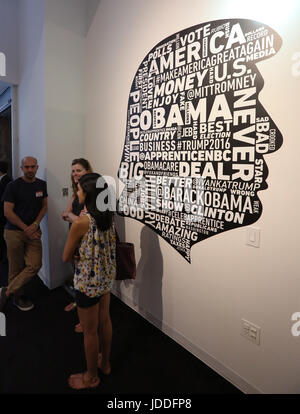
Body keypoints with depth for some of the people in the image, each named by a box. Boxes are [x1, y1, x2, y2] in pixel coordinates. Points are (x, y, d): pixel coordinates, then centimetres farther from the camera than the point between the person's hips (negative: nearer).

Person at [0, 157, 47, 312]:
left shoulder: (42, 185, 6)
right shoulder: (13, 186, -7)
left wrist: (35, 225, -5)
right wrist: (26, 229, -11)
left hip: (33, 231, 4)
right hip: (14, 231, -3)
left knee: (35, 265, -5)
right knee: (16, 267, 5)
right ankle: (18, 296, 26)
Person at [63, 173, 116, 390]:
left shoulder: (81, 222, -27)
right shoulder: (109, 215, -5)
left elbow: (66, 257, -14)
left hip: (88, 281, -7)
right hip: (106, 277, 8)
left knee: (90, 331, 14)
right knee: (105, 320, 25)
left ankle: (91, 376, 37)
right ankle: (105, 362, 47)